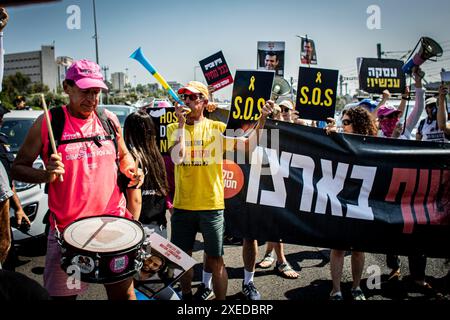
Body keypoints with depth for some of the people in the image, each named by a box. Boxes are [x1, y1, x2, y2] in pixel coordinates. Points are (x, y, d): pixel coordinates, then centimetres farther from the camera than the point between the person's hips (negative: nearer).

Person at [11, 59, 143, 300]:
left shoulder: (110, 120, 5)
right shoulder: (47, 123, -6)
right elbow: (18, 168, 0)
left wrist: (131, 171, -1)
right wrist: (46, 175, -20)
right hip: (67, 230, -2)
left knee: (124, 292, 13)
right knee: (63, 294, 10)